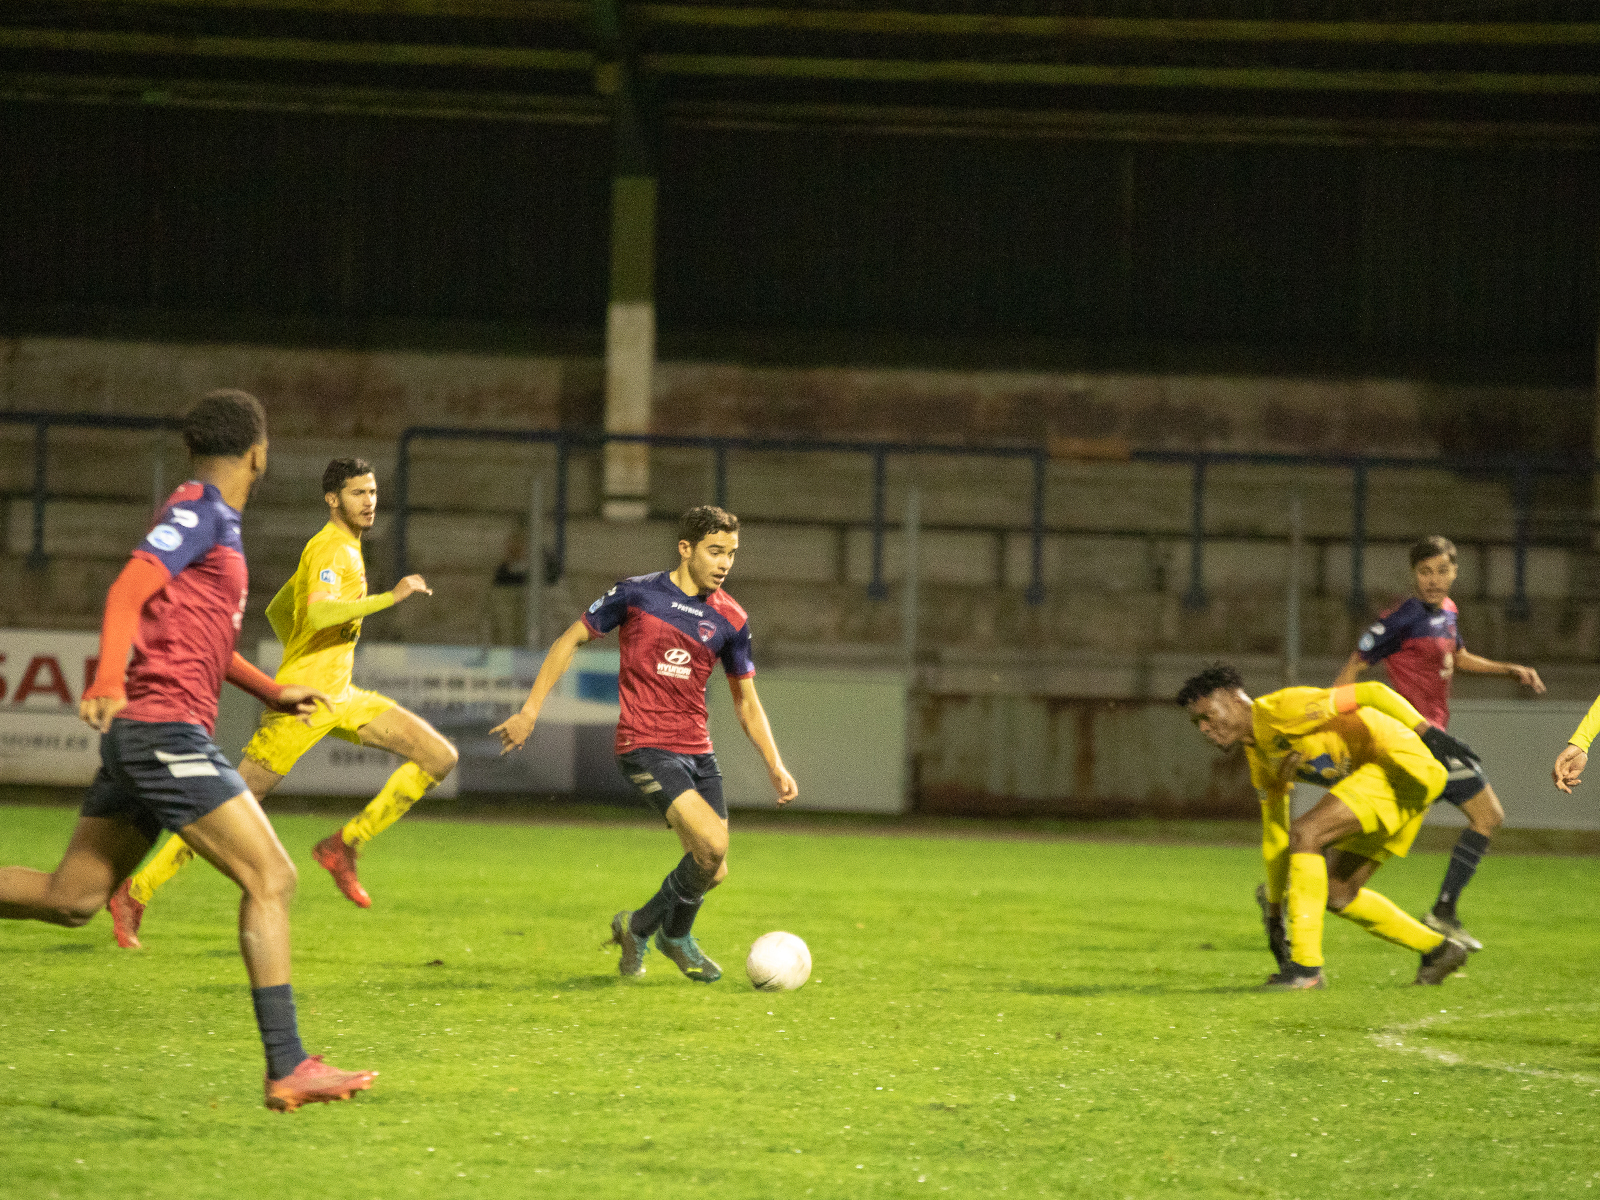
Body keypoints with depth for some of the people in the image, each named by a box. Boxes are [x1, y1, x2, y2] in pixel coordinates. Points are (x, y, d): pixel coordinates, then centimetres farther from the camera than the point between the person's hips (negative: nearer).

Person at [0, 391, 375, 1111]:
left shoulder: (209, 520, 21)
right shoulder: (202, 514, -9)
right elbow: (129, 590, -22)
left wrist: (270, 692, 37)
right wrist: (109, 679, -37)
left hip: (137, 731, 10)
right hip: (169, 728, -10)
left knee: (71, 898, 10)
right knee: (271, 880, -9)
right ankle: (288, 1070, -12)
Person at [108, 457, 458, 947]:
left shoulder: (345, 549, 16)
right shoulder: (330, 549, -14)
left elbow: (277, 610, 26)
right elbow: (318, 613, -34)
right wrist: (391, 596, -30)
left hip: (339, 696, 9)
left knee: (441, 757, 1)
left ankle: (343, 846, 2)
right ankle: (135, 893, 4)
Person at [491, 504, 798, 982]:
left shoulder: (730, 619, 7)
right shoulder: (638, 594, -4)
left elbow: (746, 700, 15)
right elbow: (571, 639, 4)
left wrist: (775, 765, 5)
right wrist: (530, 710, -1)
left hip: (696, 749, 6)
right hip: (644, 745, -6)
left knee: (713, 870, 3)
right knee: (712, 844, -21)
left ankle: (640, 926, 31)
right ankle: (675, 934, 5)